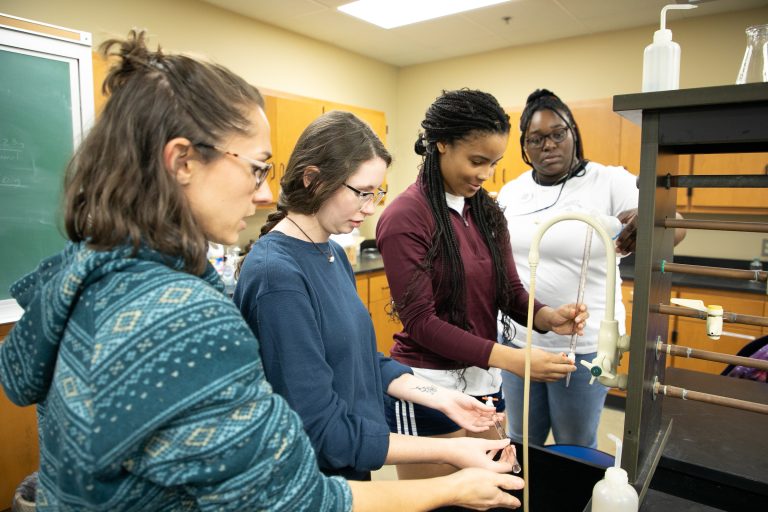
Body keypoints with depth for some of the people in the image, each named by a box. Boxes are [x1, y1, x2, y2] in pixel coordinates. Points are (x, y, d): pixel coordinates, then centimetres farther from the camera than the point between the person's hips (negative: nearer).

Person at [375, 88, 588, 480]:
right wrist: (510, 359, -25)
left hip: (483, 379, 7)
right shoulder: (405, 218, -17)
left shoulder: (485, 210, 5)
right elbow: (419, 320, -20)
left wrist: (546, 316, -16)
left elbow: (509, 290, 6)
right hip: (429, 387, -6)